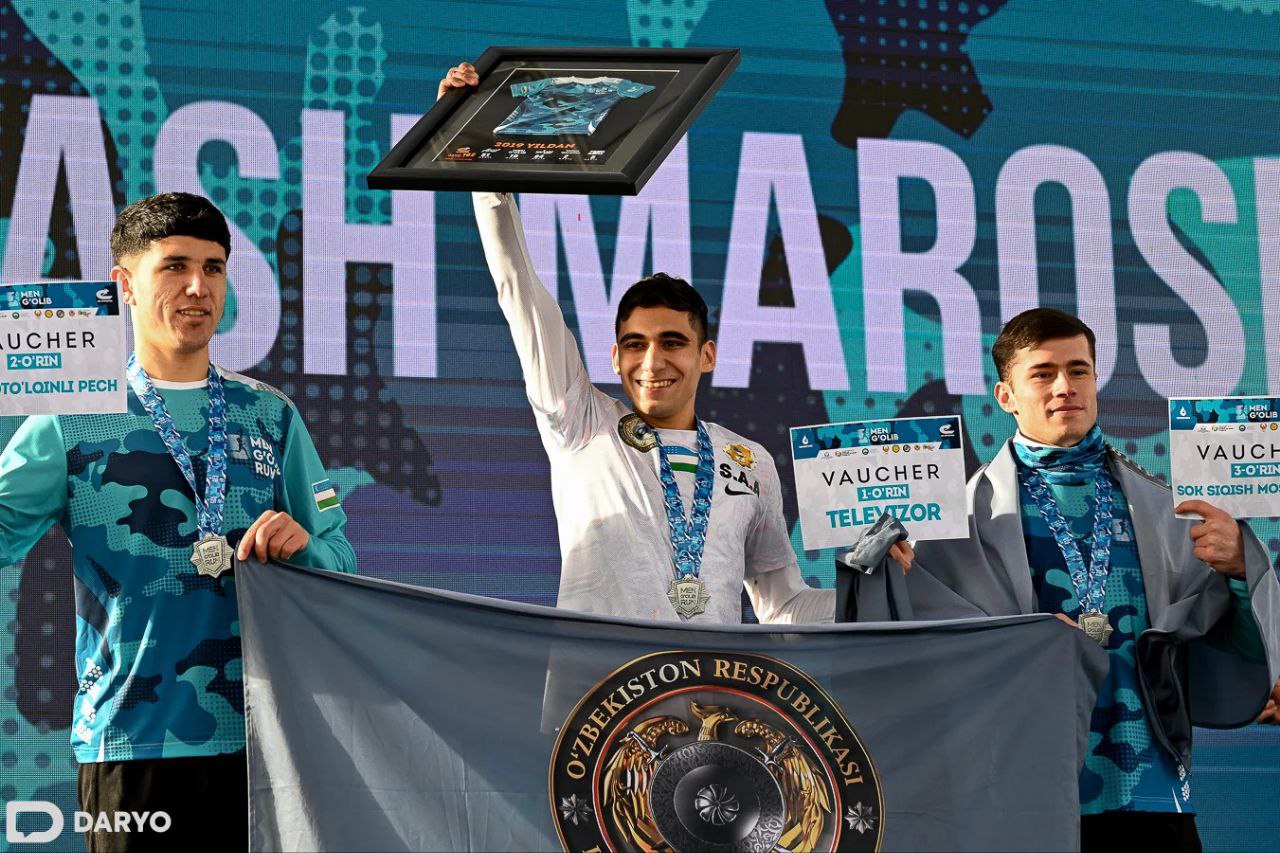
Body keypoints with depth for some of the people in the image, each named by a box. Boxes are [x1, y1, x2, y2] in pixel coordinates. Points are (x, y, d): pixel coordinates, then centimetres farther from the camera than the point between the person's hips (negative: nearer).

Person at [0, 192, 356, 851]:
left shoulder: (271, 416, 13)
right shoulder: (72, 421, 4)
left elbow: (342, 561, 11)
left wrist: (303, 545, -10)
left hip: (263, 739, 3)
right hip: (131, 741, -3)